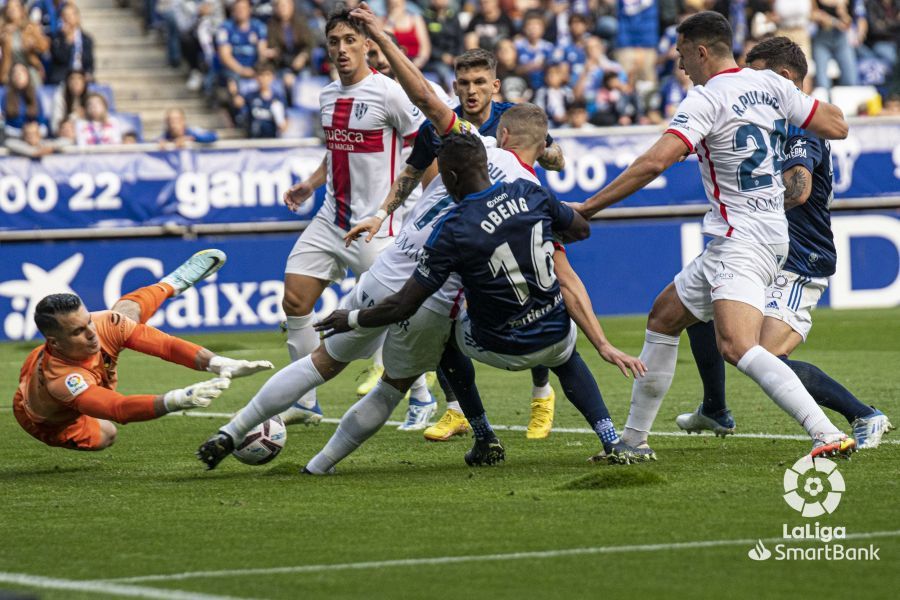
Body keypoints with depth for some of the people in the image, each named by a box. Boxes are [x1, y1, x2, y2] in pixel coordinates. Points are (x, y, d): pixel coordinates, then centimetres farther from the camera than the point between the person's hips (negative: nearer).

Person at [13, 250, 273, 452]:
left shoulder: (102, 325, -37)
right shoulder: (61, 380, -52)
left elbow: (165, 344, -40)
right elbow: (119, 409, -62)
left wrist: (220, 364, -54)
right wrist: (178, 399, -77)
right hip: (49, 420, -4)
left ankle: (172, 283, 42)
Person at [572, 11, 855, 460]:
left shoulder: (707, 99, -14)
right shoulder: (770, 85, 8)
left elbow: (655, 162, -24)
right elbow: (837, 126, 12)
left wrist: (587, 207, -19)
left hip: (742, 240, -10)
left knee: (737, 347, -26)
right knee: (664, 317, 20)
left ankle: (828, 435, -37)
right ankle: (633, 439, 26)